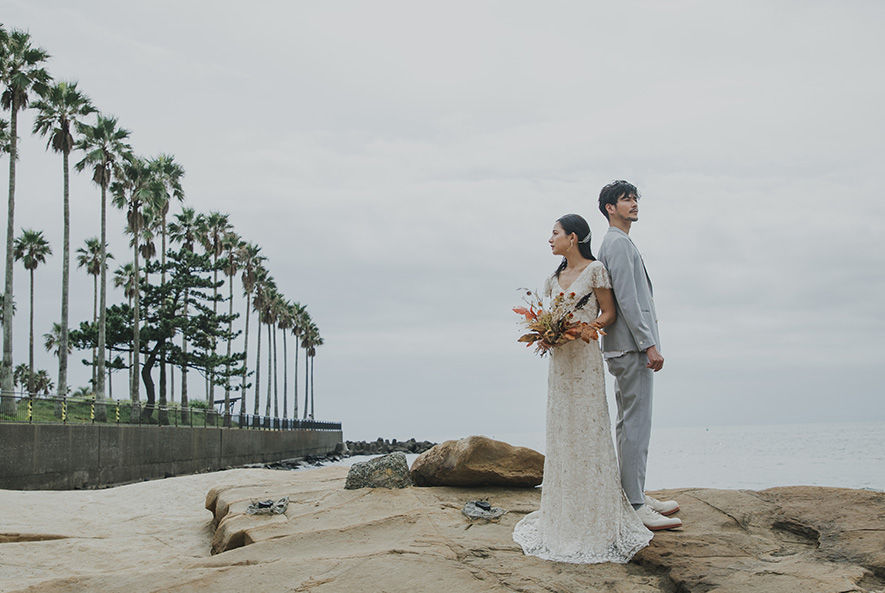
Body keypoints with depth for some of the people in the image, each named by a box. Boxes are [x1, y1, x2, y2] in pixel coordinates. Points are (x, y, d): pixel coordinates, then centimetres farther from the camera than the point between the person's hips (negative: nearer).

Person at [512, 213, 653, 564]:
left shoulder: (594, 270, -3)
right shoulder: (554, 279, 15)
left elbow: (608, 313, -2)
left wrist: (583, 327, -16)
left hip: (585, 357, -6)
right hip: (558, 359, 6)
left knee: (587, 432, -5)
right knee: (560, 433, 7)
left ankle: (597, 524, 3)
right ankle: (566, 518, 15)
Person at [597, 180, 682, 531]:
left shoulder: (617, 244, 22)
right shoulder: (618, 243, -11)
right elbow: (627, 299, -19)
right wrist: (649, 345, -21)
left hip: (626, 348, 11)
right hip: (631, 347, -11)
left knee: (629, 424, 14)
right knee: (636, 426, -10)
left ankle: (635, 495, 23)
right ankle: (634, 508, -8)